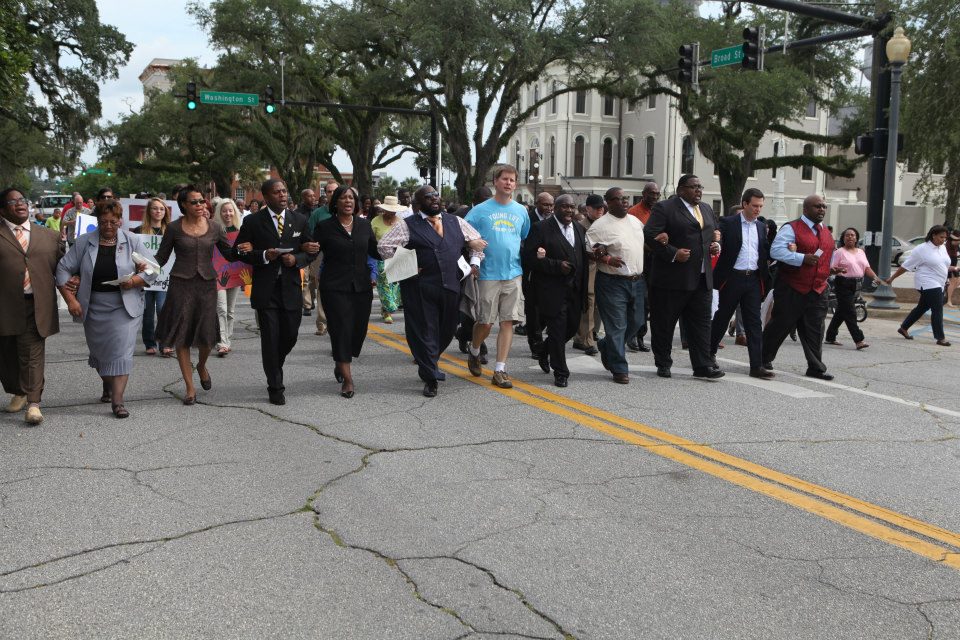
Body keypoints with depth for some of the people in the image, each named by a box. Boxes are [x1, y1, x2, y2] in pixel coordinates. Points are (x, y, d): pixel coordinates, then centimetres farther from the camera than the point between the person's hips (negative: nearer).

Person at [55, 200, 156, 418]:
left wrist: (134, 281, -18)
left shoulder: (132, 241, -2)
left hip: (124, 307, -2)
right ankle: (107, 386, 41)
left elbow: (151, 271, 1)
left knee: (121, 350, -11)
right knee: (99, 350, 15)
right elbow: (64, 269, 0)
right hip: (94, 307, 3)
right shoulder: (84, 242, 0)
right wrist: (70, 299, -9)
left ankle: (117, 401, -11)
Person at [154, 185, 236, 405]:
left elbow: (229, 253, 8)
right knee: (181, 336, 1)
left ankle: (201, 366, 36)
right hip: (181, 284, -1)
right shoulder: (174, 228, -1)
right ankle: (189, 386, 13)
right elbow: (161, 257, 4)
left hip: (207, 284, 1)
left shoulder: (214, 227, 4)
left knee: (207, 335, 1)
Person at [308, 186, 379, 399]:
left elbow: (375, 252, 13)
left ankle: (340, 363, 35)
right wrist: (310, 250, -21)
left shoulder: (364, 225, 8)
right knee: (341, 330, -5)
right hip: (334, 287, -4)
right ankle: (347, 379, 4)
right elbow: (313, 251, 1)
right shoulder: (325, 227, -2)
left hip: (362, 285, 4)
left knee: (359, 329, 7)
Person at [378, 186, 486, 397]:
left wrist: (475, 262, 7)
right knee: (425, 332, -1)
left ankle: (429, 364, 38)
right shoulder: (407, 225, 0)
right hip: (421, 288, -4)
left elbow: (478, 241, 22)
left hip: (451, 286, 4)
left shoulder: (456, 222, 13)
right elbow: (384, 245, -5)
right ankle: (430, 378, 9)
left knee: (447, 331, 14)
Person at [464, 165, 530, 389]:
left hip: (513, 274, 3)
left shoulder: (521, 211, 12)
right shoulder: (480, 210, 1)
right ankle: (474, 351, 30)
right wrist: (474, 255, -11)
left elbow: (526, 240, 23)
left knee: (508, 322, -2)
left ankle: (500, 370, 4)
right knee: (486, 321, -1)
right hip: (488, 274, -3)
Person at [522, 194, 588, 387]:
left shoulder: (580, 230, 14)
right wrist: (557, 266, -20)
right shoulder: (541, 229, -8)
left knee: (572, 327, 12)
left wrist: (583, 289, 9)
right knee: (557, 329, -3)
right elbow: (529, 257, -14)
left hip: (575, 290, 7)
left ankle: (545, 351, 38)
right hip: (552, 290, -7)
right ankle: (560, 372, 9)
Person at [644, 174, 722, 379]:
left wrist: (716, 245, 8)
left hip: (702, 278, 6)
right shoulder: (664, 208, -6)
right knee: (664, 324, 4)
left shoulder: (707, 209, 18)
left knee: (701, 323, 4)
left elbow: (715, 234, 30)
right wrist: (673, 253, -19)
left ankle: (703, 365, 7)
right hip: (672, 278, -6)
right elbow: (649, 235, -13)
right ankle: (663, 364, 17)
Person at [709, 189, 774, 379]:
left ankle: (757, 366, 0)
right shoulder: (728, 223, -2)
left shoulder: (761, 227, 13)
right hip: (732, 278, -4)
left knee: (754, 322, 1)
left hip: (754, 280, 4)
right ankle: (709, 353, 26)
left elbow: (766, 253, 12)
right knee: (722, 317, 8)